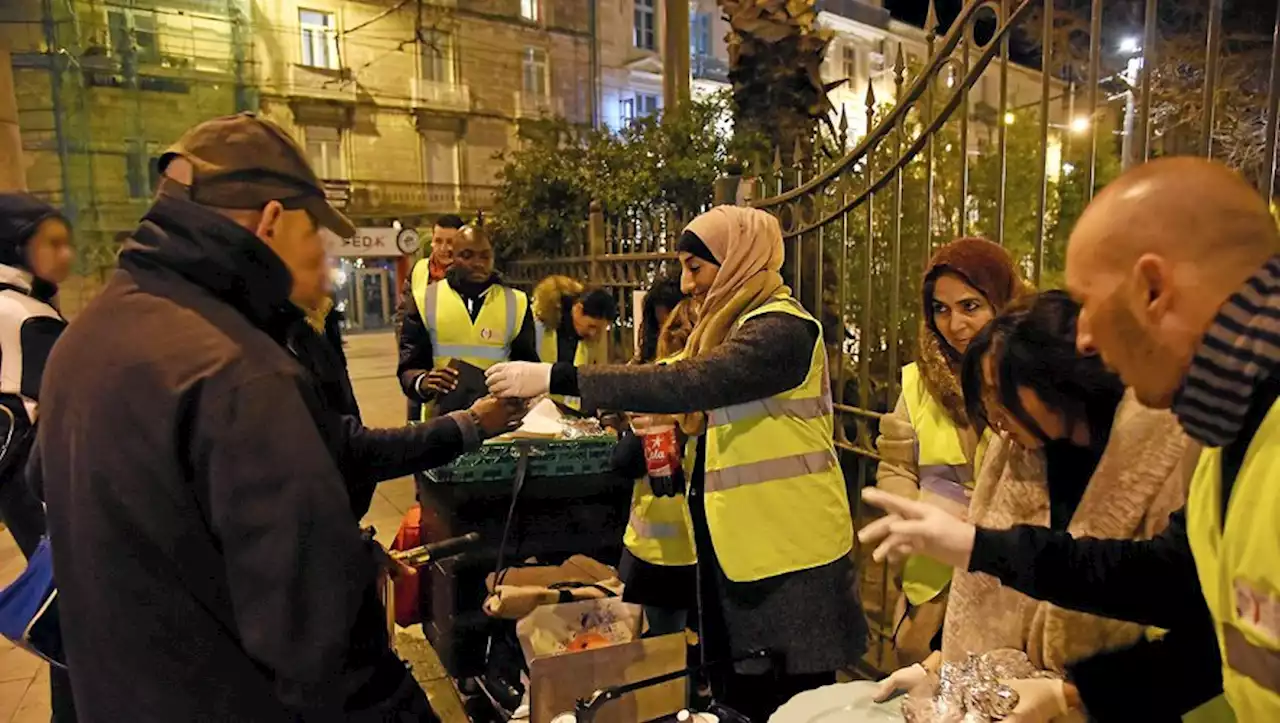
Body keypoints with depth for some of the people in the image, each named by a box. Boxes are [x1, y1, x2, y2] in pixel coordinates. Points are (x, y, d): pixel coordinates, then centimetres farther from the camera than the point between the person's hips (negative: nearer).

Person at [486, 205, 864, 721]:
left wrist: (556, 378, -32)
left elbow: (690, 383, -31)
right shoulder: (739, 324, 13)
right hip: (741, 545, 9)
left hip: (788, 550, -9)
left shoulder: (780, 329, -18)